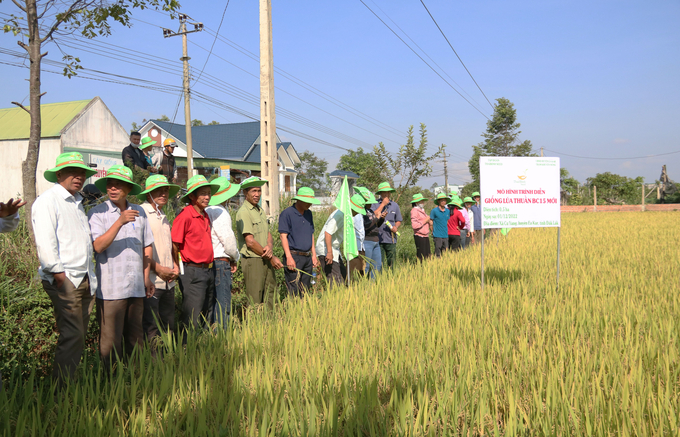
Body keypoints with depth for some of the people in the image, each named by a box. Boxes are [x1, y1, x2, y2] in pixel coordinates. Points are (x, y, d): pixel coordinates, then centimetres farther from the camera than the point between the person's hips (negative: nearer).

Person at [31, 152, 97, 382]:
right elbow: (45, 241, -13)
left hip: (84, 280, 8)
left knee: (78, 336, 8)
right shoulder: (48, 200, -4)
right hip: (64, 279, -8)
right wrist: (58, 273, -18)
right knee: (72, 335, -12)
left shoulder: (77, 202, 22)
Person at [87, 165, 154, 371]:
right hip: (111, 288, -4)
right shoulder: (97, 213, -3)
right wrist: (120, 222, -23)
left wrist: (147, 277, 13)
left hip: (136, 286, 5)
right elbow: (98, 246, -16)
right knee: (110, 340, -1)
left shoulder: (139, 212, 10)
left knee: (135, 336, 13)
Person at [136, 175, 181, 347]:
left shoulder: (164, 218, 20)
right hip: (151, 281, -8)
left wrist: (174, 266, 9)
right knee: (150, 330, -5)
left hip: (168, 281, 8)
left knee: (168, 327, 12)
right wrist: (158, 268, -16)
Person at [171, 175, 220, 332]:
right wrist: (179, 269, -7)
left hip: (209, 270, 8)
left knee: (207, 318, 15)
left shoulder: (206, 216, 13)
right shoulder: (185, 216, -13)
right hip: (192, 271, -8)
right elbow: (174, 247, -11)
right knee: (192, 319, -3)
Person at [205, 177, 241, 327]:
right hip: (220, 263, -9)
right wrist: (235, 259, 4)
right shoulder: (220, 213, -14)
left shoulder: (207, 211, 12)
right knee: (222, 304, -4)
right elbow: (229, 242, -14)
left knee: (211, 303, 14)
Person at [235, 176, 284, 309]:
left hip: (267, 260, 8)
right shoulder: (244, 212, -11)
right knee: (255, 301, -3)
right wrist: (272, 258, -10)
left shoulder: (261, 210, 15)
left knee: (271, 298, 9)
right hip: (252, 260, -8)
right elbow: (250, 242, -16)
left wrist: (270, 246, -7)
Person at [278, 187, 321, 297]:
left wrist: (314, 255, 16)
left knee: (305, 290, 10)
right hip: (294, 256, -7)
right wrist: (289, 257, -18)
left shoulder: (308, 214, 14)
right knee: (294, 291, -9)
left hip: (307, 257, 7)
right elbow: (283, 236, -11)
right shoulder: (287, 213, -8)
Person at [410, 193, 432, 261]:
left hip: (426, 236, 9)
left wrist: (429, 221, 4)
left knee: (427, 256, 7)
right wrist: (425, 220, -13)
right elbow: (414, 225, -21)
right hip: (419, 237, -9)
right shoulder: (414, 210, -10)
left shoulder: (422, 210, 18)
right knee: (421, 257, -8)